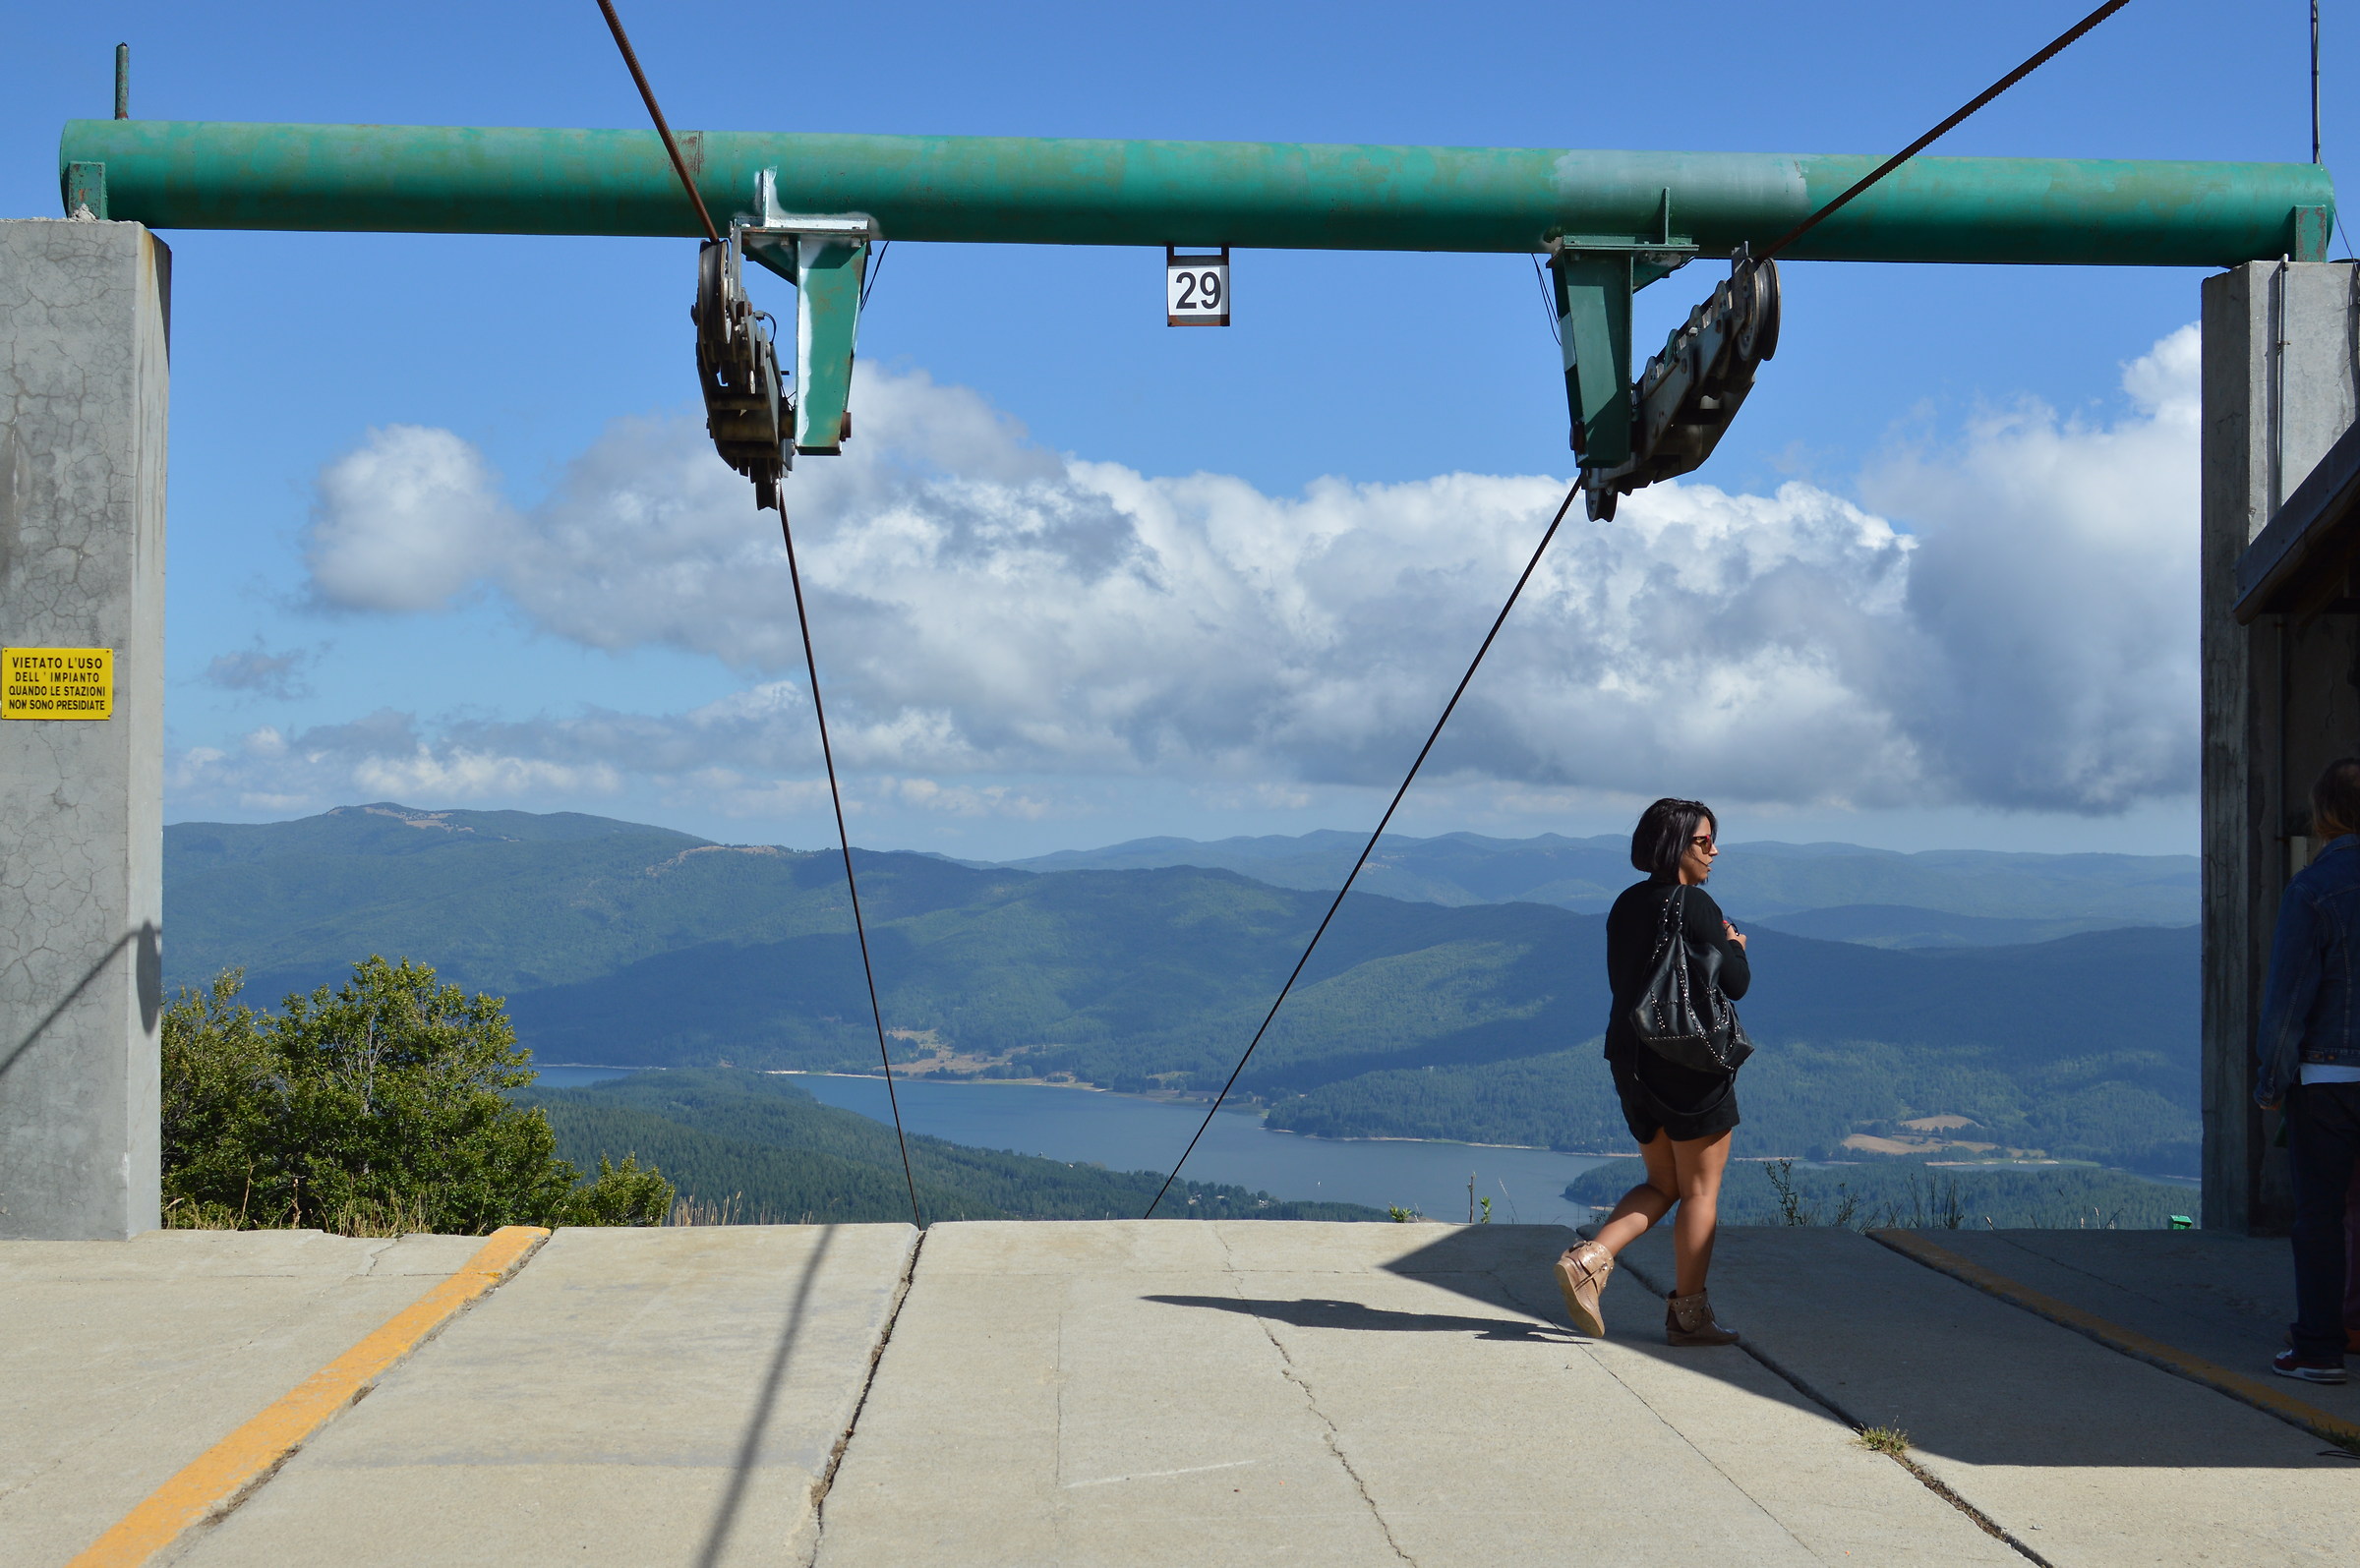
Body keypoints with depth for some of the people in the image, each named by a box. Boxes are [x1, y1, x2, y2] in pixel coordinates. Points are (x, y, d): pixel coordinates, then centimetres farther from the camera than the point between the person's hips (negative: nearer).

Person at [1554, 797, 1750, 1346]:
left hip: (1633, 1057, 7)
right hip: (1692, 1062, -7)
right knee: (1700, 1190, 5)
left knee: (1662, 1186, 18)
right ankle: (1688, 1313, 10)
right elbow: (1735, 983, -13)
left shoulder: (1625, 906, 10)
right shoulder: (1693, 904, -14)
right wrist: (1735, 946, 8)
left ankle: (1588, 1259, -2)